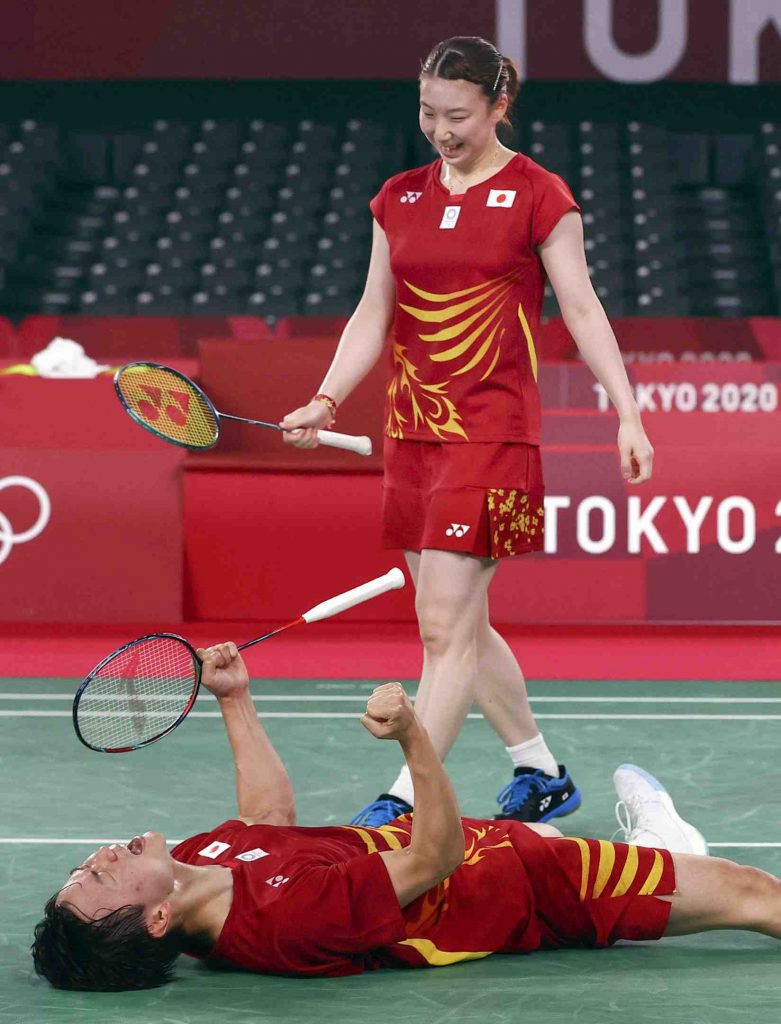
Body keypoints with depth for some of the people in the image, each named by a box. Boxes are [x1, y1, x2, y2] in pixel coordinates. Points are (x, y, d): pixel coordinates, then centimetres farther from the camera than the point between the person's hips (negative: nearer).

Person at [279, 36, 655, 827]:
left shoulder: (537, 196, -3)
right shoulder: (399, 198, 12)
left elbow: (582, 310, -2)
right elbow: (373, 314, 14)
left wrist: (628, 414, -7)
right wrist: (326, 400, 2)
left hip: (491, 432, -6)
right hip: (410, 431, 6)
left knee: (446, 627, -11)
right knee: (461, 627, 11)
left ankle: (405, 802, -11)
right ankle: (542, 775, 26)